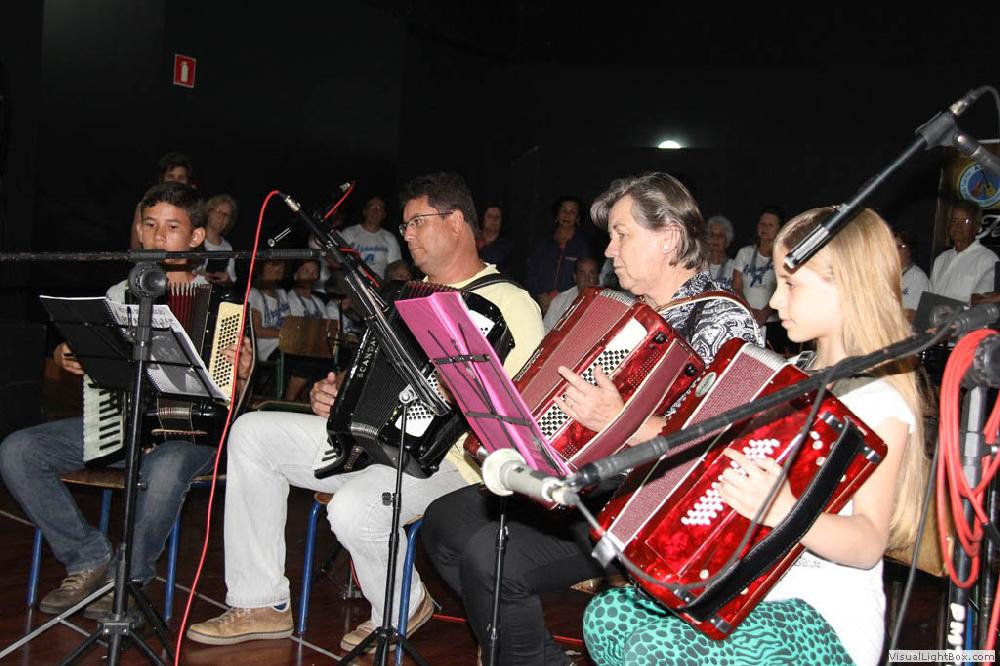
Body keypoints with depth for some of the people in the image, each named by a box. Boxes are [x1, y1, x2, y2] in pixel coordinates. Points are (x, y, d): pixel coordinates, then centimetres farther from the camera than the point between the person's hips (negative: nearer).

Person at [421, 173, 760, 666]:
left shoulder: (722, 320, -14)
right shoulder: (638, 313, 14)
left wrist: (623, 424, -34)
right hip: (583, 479, 10)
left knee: (489, 556, -24)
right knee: (443, 520, 4)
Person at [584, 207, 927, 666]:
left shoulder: (881, 403, -13)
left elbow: (869, 544, -20)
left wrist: (783, 511, -39)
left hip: (826, 624, -8)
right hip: (757, 590, 8)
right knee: (607, 616, -11)